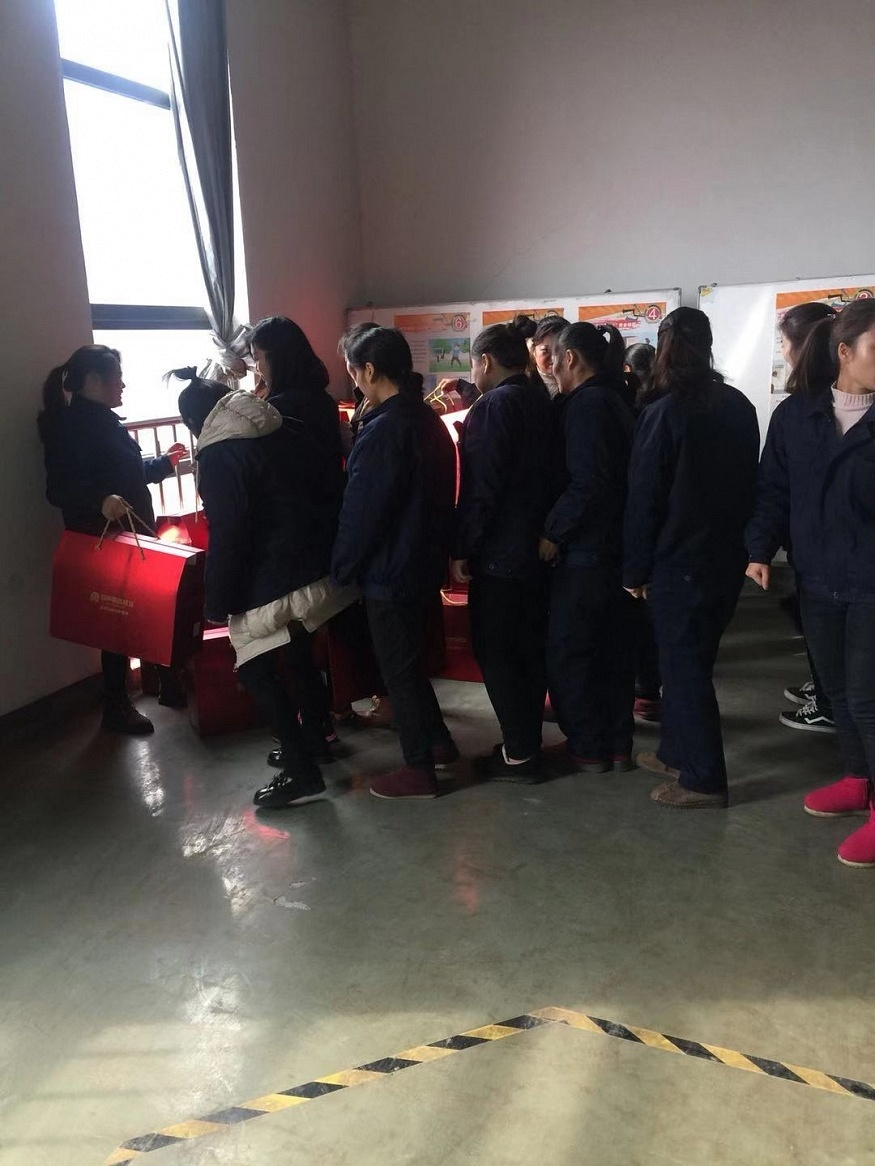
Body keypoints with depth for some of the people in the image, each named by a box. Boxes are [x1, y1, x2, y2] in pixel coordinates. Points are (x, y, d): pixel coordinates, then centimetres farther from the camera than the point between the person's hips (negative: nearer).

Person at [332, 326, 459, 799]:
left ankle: (419, 769, 15)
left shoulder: (381, 430, -21)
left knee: (398, 668, 4)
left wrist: (343, 568, -9)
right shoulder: (430, 421, 6)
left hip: (389, 570, -9)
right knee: (410, 659, 22)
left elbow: (360, 513, -20)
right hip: (424, 562, 9)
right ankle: (438, 742, 34)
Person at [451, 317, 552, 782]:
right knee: (529, 647, 14)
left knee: (495, 652, 0)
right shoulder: (542, 402, 11)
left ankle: (519, 754, 5)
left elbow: (480, 488, -21)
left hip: (498, 551, -9)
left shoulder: (493, 407, -15)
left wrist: (461, 549, -15)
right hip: (536, 545, 9)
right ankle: (529, 741, 24)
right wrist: (543, 533, 18)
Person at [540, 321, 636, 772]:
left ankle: (588, 748, 11)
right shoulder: (614, 400, 13)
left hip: (585, 549, -9)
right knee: (612, 646, 14)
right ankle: (618, 744, 24)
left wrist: (552, 533, -16)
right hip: (616, 545, 9)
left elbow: (586, 483, -24)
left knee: (566, 651, 2)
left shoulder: (585, 404, -15)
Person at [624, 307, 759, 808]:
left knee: (684, 666, 1)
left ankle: (704, 778, 6)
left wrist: (636, 568, -6)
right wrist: (741, 543, 19)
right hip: (727, 555, 7)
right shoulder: (739, 406, 5)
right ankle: (678, 752, 30)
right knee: (690, 659, 18)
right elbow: (750, 481, 11)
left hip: (680, 559, -7)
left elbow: (644, 498, -13)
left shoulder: (664, 413, -14)